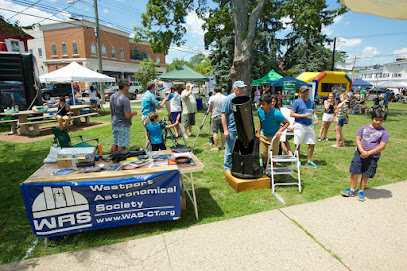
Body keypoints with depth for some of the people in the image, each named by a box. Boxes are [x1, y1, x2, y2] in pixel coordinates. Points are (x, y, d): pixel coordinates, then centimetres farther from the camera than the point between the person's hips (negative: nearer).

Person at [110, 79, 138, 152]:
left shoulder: (112, 96, 5)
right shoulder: (125, 100, -22)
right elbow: (128, 116, -24)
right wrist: (133, 113, -6)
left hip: (114, 124, 9)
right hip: (123, 126, -9)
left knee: (115, 144, 19)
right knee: (121, 146, 2)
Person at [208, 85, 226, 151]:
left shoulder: (212, 98, -8)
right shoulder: (225, 98, -1)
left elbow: (210, 109, -1)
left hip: (215, 117, -3)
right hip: (223, 117, 4)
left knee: (215, 132, 2)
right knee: (223, 132, 11)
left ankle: (216, 147, 4)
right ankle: (222, 146, 19)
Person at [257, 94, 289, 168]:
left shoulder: (276, 114, -29)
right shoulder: (259, 111, -14)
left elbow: (287, 123, -14)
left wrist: (280, 131, -28)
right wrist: (258, 132, 7)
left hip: (273, 136, -4)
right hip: (263, 135, 4)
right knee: (263, 154, 14)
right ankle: (264, 168, 39)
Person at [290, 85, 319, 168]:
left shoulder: (311, 101, 13)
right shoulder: (297, 102, -6)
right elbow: (291, 114, -11)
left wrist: (316, 118, 5)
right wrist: (304, 115, -17)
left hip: (309, 125, 6)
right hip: (300, 126, -6)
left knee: (312, 144, 7)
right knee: (297, 144, 2)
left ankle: (309, 161, 21)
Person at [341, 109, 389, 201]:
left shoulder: (384, 132, -1)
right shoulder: (364, 128, 4)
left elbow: (382, 146, -8)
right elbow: (357, 139, 0)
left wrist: (368, 153, -17)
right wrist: (362, 151, -13)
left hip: (373, 157, -1)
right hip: (359, 153, 2)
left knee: (366, 174, 8)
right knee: (355, 171, 3)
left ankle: (361, 191, 26)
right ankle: (352, 190, 19)